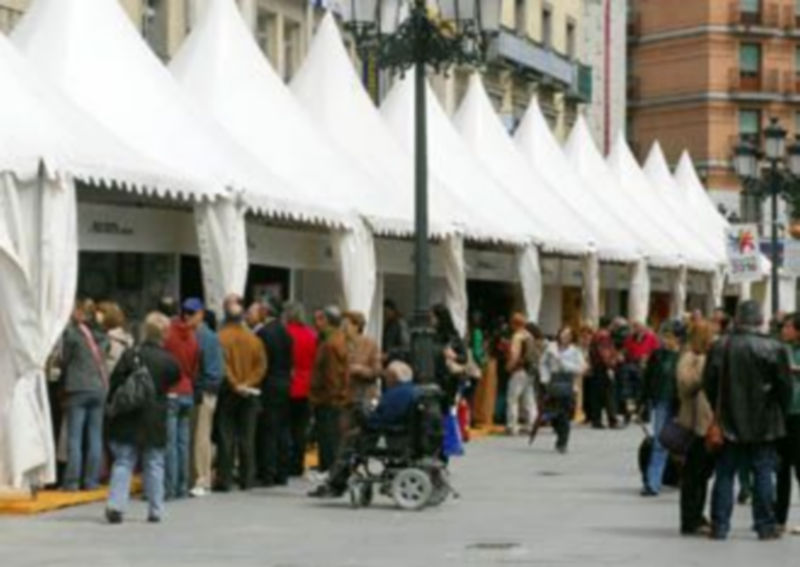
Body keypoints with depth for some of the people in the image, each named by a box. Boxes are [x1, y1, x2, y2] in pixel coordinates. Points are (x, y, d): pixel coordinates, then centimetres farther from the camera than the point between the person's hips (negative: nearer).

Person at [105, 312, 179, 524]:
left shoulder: (130, 355, -5)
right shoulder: (169, 361, -5)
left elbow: (115, 384, -3)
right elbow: (175, 382, 9)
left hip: (127, 419, 0)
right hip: (154, 420, 0)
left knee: (123, 462, 3)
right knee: (154, 464, 9)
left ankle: (116, 505, -10)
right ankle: (155, 510, 11)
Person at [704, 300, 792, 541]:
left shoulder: (721, 347, -5)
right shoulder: (774, 349, -10)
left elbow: (709, 384, -1)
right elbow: (785, 387, -7)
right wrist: (778, 411, 10)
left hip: (729, 423, 2)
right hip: (763, 425, -1)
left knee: (725, 474, 8)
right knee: (763, 473, 7)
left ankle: (720, 525, 9)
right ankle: (766, 525, 8)